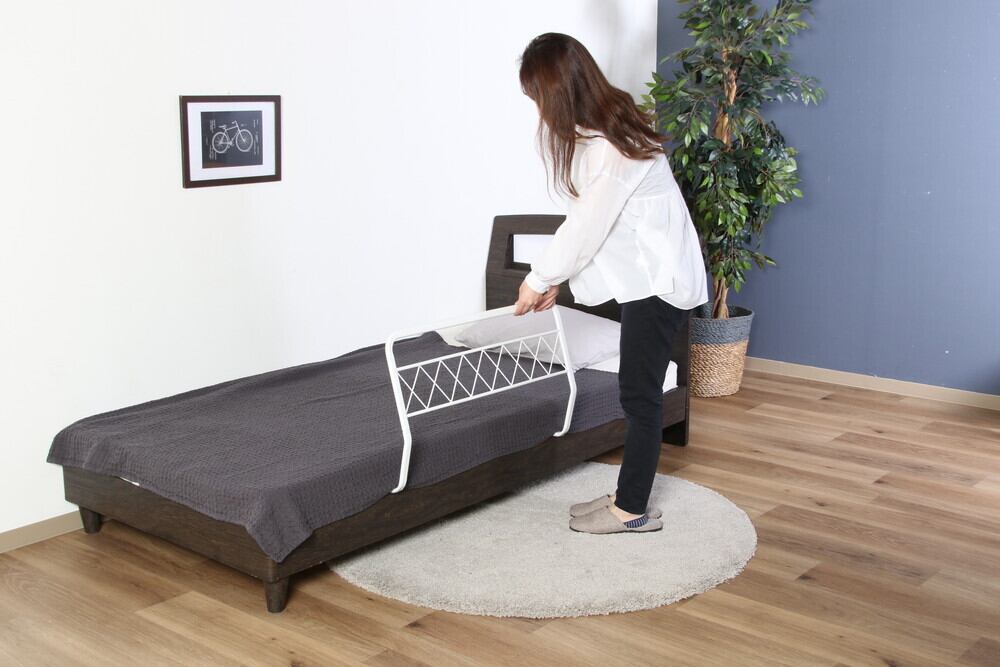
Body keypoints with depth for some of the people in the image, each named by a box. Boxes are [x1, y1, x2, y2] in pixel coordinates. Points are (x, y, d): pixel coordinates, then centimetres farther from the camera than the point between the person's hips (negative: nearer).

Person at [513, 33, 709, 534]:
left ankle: (632, 510, 10)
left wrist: (539, 279, -7)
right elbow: (586, 219, 12)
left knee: (639, 394, -1)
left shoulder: (612, 149, -26)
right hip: (647, 274, 10)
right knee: (638, 392, 15)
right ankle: (629, 495, 25)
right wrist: (554, 278, 10)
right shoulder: (602, 127, 6)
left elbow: (586, 226, -20)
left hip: (658, 280, -10)